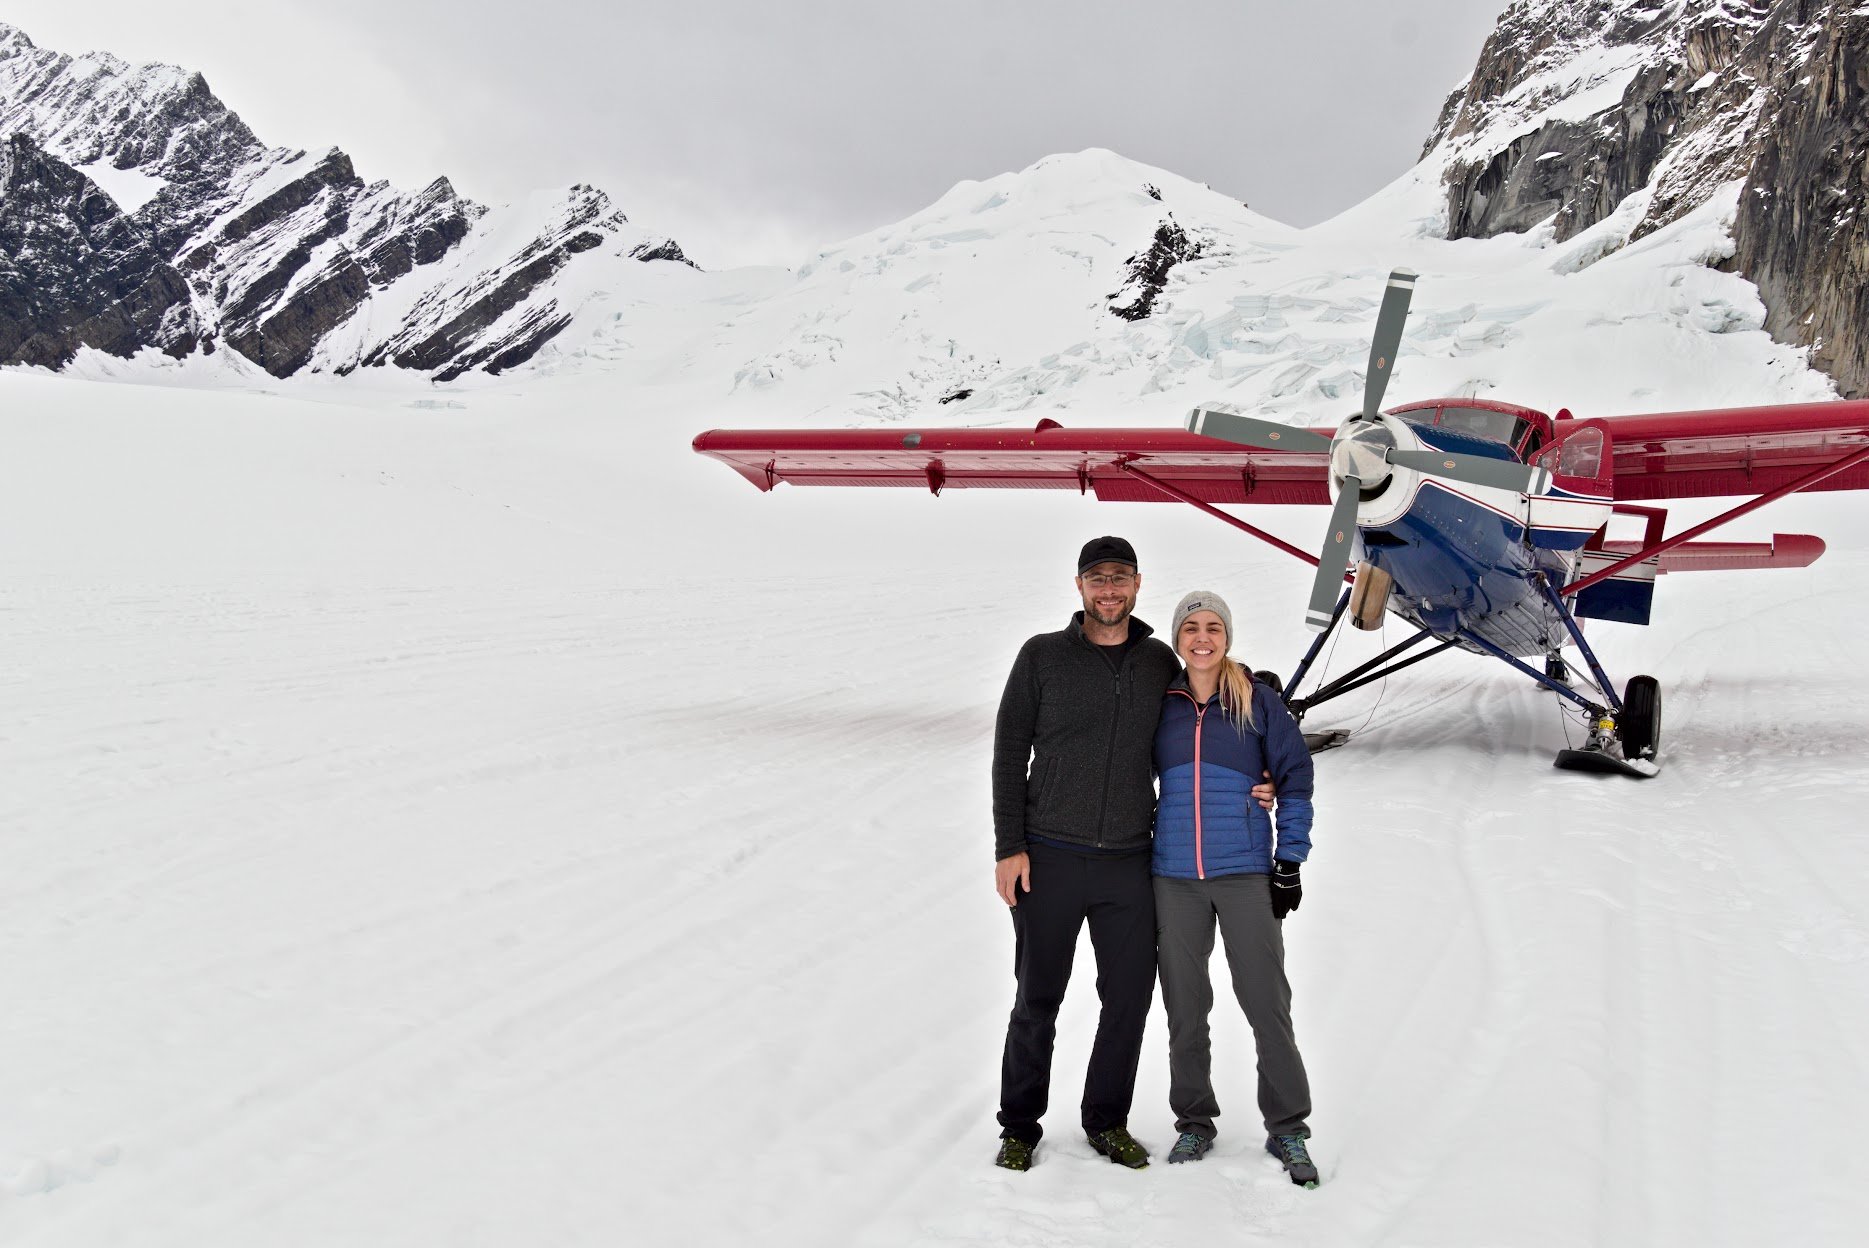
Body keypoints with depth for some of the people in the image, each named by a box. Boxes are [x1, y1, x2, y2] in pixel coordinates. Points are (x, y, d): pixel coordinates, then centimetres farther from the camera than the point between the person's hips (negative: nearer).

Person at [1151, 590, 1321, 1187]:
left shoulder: (1257, 700, 0)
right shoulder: (1160, 705, 7)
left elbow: (1295, 775, 2)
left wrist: (1289, 861, -4)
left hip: (1245, 873, -2)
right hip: (1174, 878, 3)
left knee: (1267, 1003, -2)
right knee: (1185, 1006, 9)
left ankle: (1287, 1129, 12)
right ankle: (1194, 1121, 24)